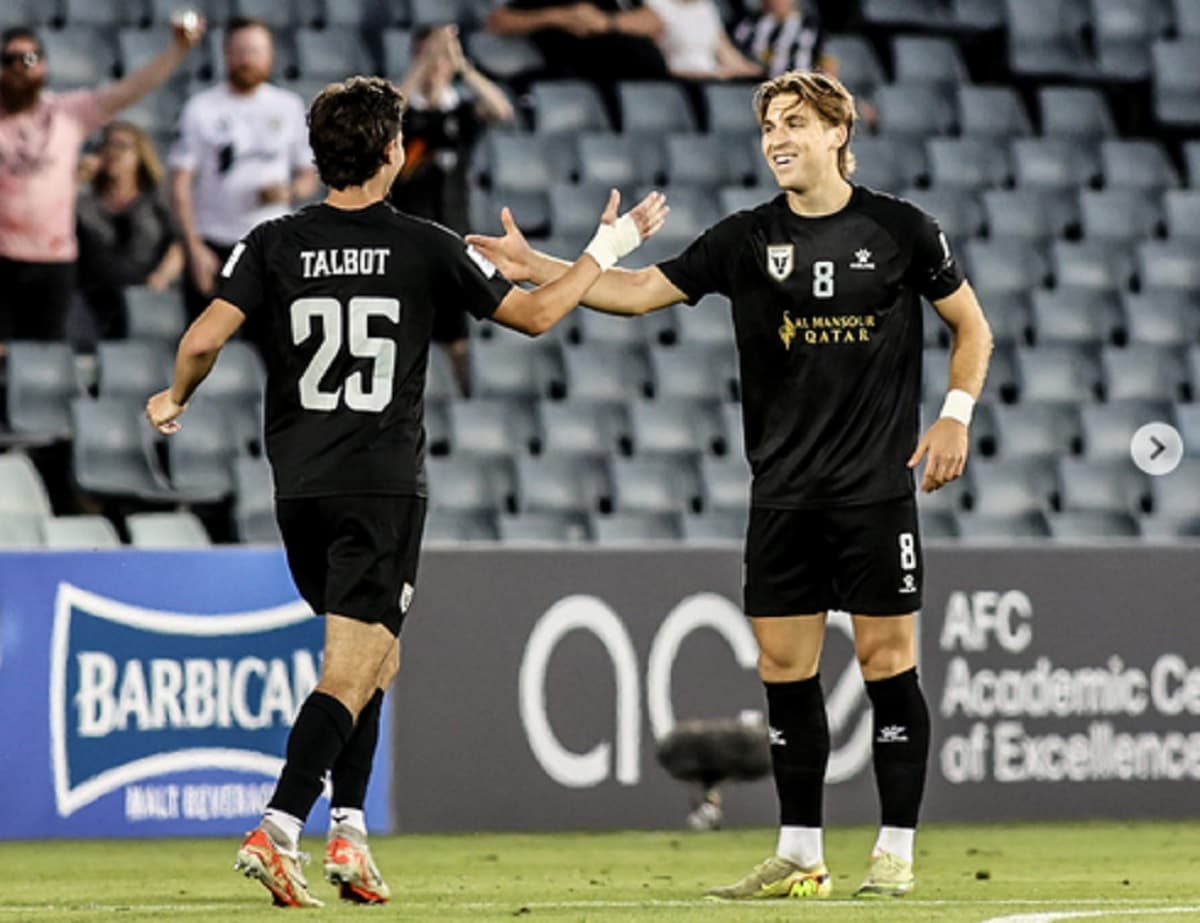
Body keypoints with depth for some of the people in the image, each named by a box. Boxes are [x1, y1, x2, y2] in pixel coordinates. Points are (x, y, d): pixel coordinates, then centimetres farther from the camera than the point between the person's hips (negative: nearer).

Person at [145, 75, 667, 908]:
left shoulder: (274, 245, 0)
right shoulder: (426, 248, -3)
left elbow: (204, 339, -10)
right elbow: (535, 315, 7)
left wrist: (175, 401, 11)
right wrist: (607, 250, 20)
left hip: (299, 490, 4)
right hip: (383, 488, -4)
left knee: (371, 658, 21)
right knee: (352, 674, -6)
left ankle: (348, 833, 12)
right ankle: (277, 832, -22)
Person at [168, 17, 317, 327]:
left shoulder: (288, 107, 8)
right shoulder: (201, 109, 0)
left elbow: (309, 176, 12)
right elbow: (181, 183, -2)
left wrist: (290, 191, -12)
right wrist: (194, 248, -10)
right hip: (213, 246, -2)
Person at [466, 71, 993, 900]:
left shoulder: (901, 230, -1)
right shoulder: (748, 239, 5)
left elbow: (973, 327, 8)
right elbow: (643, 289, 4)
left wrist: (956, 417, -4)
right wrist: (541, 269, -7)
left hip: (876, 487, -3)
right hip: (784, 490, 3)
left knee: (886, 658, -3)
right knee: (785, 665, 3)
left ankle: (897, 852, 4)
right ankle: (801, 856, 11)